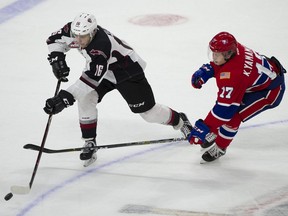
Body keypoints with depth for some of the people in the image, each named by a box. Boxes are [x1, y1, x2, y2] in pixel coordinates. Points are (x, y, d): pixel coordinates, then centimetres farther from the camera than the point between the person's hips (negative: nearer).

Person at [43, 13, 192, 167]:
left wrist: (65, 97, -49)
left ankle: (179, 120, 30)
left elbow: (91, 79, -45)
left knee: (148, 111, 1)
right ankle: (90, 143, -2)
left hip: (128, 70, -7)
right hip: (104, 70, 7)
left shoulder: (100, 45, -42)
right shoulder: (76, 30, -21)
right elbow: (54, 40, -2)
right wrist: (56, 59, -20)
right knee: (85, 99, -14)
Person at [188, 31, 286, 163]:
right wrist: (204, 72, -9)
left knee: (232, 116, -14)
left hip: (270, 90, -10)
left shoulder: (232, 75, -40)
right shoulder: (232, 48, -17)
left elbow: (225, 108, -37)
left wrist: (204, 127, -33)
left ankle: (218, 148, 7)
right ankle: (213, 133, 30)